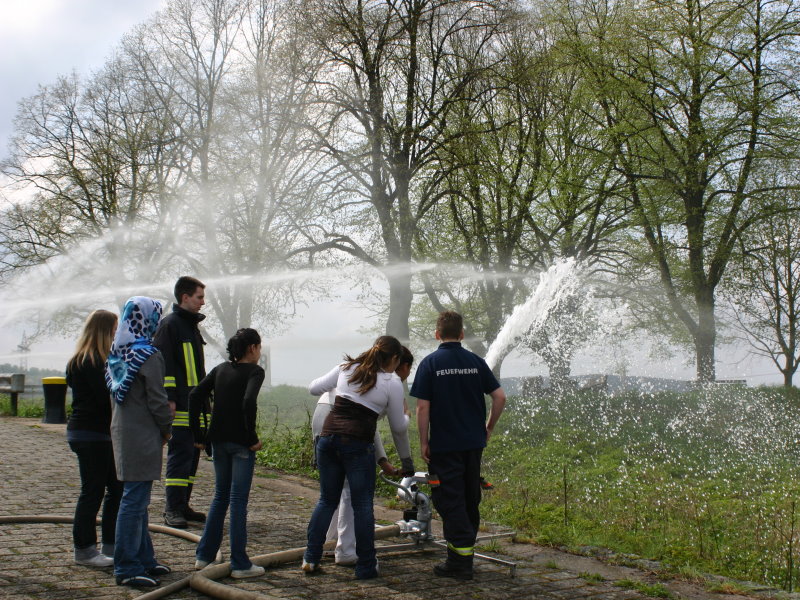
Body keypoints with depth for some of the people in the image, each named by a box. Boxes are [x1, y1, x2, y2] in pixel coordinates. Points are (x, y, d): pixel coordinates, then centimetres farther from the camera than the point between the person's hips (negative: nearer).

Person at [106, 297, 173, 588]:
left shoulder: (117, 353, 9)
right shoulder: (149, 356, -16)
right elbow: (157, 400, -16)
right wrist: (166, 428, 1)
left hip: (121, 431, 9)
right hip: (143, 436, -9)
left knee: (137, 499, 16)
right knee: (135, 501, -5)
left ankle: (144, 558, 25)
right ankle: (127, 568, -1)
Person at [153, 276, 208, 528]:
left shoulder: (192, 325, 21)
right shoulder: (170, 324, -8)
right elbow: (164, 363, -15)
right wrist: (169, 398, -21)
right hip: (179, 405, -9)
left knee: (192, 454, 10)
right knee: (179, 454, -8)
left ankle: (182, 505, 17)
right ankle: (173, 509, -4)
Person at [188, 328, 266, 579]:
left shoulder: (221, 369, 11)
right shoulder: (254, 371, -7)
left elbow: (195, 395, 4)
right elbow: (249, 402, -24)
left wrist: (198, 435, 6)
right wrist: (253, 438, -15)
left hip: (218, 440, 6)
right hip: (240, 443, -6)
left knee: (221, 495, 19)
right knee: (238, 499, 0)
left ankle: (204, 555, 22)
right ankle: (239, 564, 5)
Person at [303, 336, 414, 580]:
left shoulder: (346, 368, 10)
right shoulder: (392, 382, 1)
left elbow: (314, 388, 17)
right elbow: (398, 427, 7)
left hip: (328, 438, 4)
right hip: (358, 444, -4)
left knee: (327, 500, 16)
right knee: (362, 505, 7)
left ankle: (310, 559, 16)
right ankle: (366, 566, 12)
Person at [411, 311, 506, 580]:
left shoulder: (430, 363, -7)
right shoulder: (476, 362, 4)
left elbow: (423, 407, -11)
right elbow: (500, 397, 2)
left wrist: (423, 442, -3)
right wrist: (488, 428, 14)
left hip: (444, 444, -4)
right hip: (474, 442, 4)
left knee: (449, 499, 0)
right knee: (470, 497, 15)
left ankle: (460, 559, -3)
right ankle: (467, 546, 24)